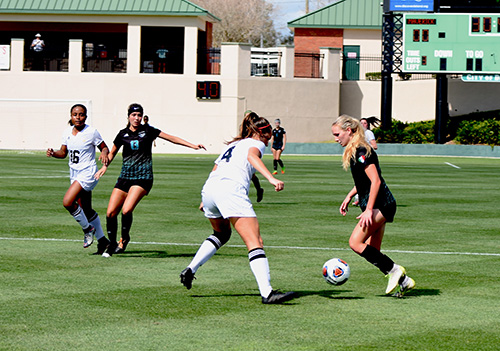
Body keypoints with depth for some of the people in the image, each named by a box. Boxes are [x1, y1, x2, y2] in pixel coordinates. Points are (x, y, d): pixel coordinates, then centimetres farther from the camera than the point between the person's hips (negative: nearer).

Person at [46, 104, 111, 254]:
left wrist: (104, 154, -26)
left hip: (88, 174, -7)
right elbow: (63, 152, 11)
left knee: (67, 202, -21)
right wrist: (53, 153, -8)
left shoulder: (91, 132, -12)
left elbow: (104, 147, -4)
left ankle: (88, 229, -1)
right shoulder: (68, 132, 5)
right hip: (74, 174, 7)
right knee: (86, 210, 12)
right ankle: (102, 240, 24)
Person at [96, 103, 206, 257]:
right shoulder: (123, 134, 8)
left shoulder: (148, 130, 0)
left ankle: (124, 238, 3)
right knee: (111, 213, -6)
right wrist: (105, 165, 3)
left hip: (143, 178, -4)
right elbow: (112, 152, 21)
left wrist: (193, 145, -1)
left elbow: (172, 138, 4)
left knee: (126, 210, -23)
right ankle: (112, 245, 15)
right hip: (125, 176, 4)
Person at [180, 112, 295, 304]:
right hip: (231, 190, -8)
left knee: (222, 233, 34)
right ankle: (267, 293, -24)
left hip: (208, 189, 8)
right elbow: (252, 156, -8)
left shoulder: (232, 145, 35)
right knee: (255, 242, -12)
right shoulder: (256, 143, 15)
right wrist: (271, 178, -22)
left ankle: (191, 269, 22)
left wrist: (206, 201, 49)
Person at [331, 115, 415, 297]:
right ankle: (404, 281, 12)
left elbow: (375, 181, -22)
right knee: (373, 253, 7)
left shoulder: (361, 151, -16)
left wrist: (369, 210, -25)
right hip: (380, 206, 10)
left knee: (355, 243, -15)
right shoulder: (354, 151, 14)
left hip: (381, 205, -10)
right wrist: (349, 196, 23)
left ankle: (394, 270, -9)